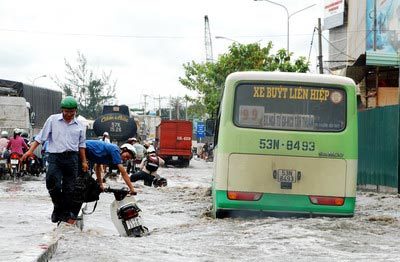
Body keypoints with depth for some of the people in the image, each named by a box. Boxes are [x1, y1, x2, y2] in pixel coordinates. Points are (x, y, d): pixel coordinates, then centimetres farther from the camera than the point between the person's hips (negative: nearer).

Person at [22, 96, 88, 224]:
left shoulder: (79, 126, 11)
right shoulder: (53, 120, 4)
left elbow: (81, 144, 18)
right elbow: (41, 136, 4)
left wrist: (84, 161, 15)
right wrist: (30, 150, -4)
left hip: (72, 157, 2)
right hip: (55, 157, -2)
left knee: (69, 188, 3)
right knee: (54, 185, -13)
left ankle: (66, 214, 11)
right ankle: (57, 208, 9)